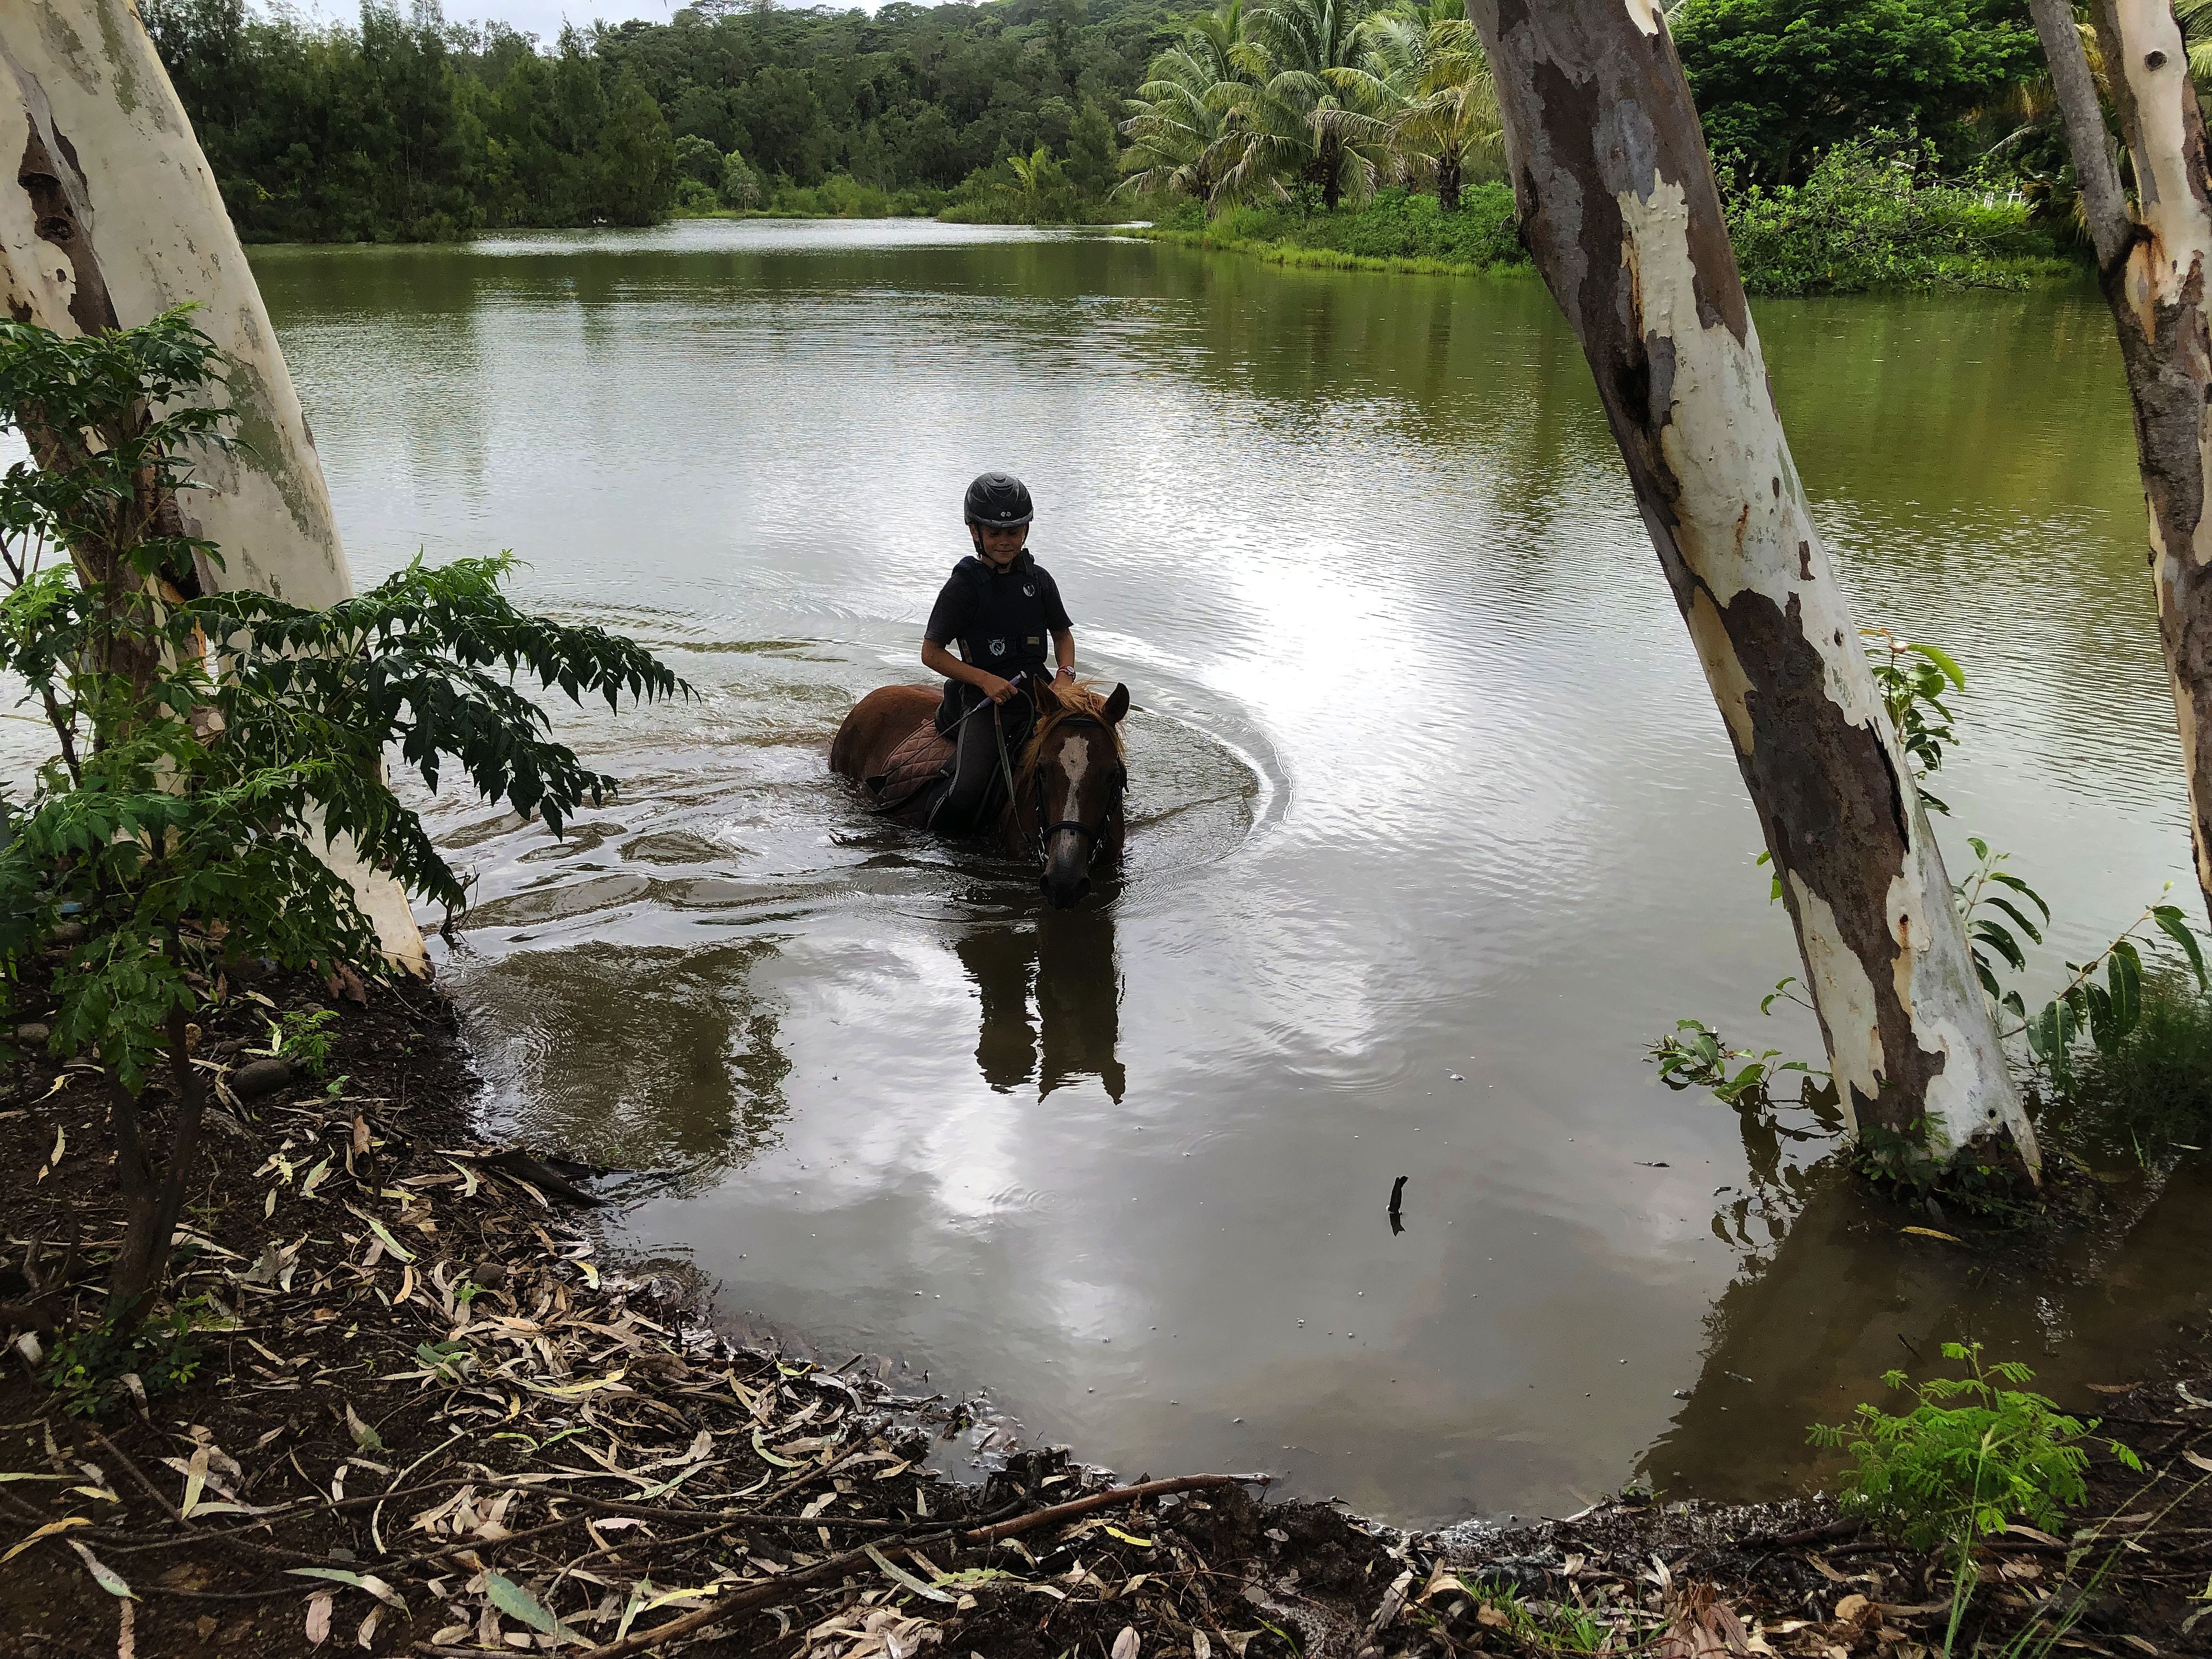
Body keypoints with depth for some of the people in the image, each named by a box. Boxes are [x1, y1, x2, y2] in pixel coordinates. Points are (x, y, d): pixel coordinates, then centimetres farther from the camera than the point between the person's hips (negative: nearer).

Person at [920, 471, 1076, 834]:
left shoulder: (1039, 579, 10)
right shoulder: (964, 584, -4)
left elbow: (1062, 633, 23)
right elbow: (931, 653, -3)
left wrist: (1065, 675, 2)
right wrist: (986, 680, -15)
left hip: (1036, 689, 5)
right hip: (984, 696, -5)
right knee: (969, 793, -25)